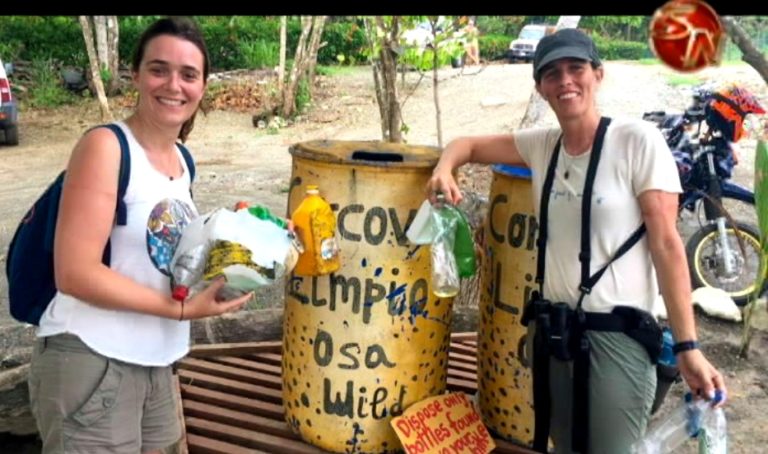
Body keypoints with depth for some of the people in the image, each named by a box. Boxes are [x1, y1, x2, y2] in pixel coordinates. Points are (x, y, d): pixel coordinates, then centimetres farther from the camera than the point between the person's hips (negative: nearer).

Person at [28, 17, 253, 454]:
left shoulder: (182, 160, 7)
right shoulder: (104, 146, -15)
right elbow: (75, 274, -20)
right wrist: (182, 309, -19)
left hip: (157, 361, 7)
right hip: (91, 359, -7)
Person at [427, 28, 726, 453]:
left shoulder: (638, 140, -10)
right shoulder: (540, 144, 4)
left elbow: (666, 244, -12)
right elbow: (470, 144, 17)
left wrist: (687, 347, -14)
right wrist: (444, 169, -8)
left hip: (618, 333, -5)